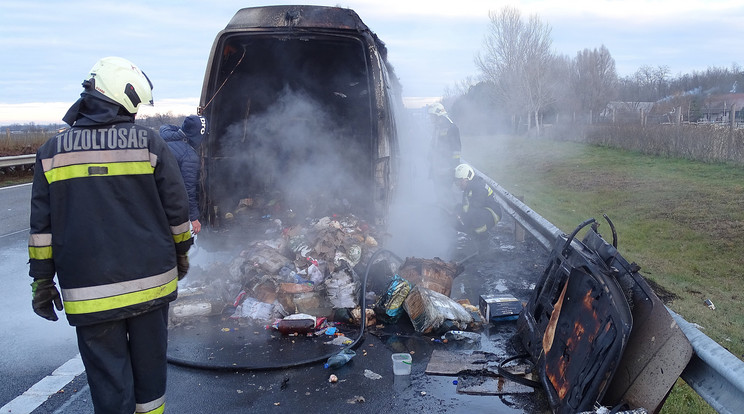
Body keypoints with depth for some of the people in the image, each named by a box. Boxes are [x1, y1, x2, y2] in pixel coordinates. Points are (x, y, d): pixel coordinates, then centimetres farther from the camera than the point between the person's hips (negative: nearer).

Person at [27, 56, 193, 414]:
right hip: (150, 281, 0)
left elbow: (42, 225, 2)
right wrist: (180, 254, 15)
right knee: (149, 364, 19)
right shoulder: (148, 142, -5)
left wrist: (42, 280, 10)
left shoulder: (53, 150, 0)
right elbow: (176, 209, 0)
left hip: (89, 293, 0)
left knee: (109, 378, 9)